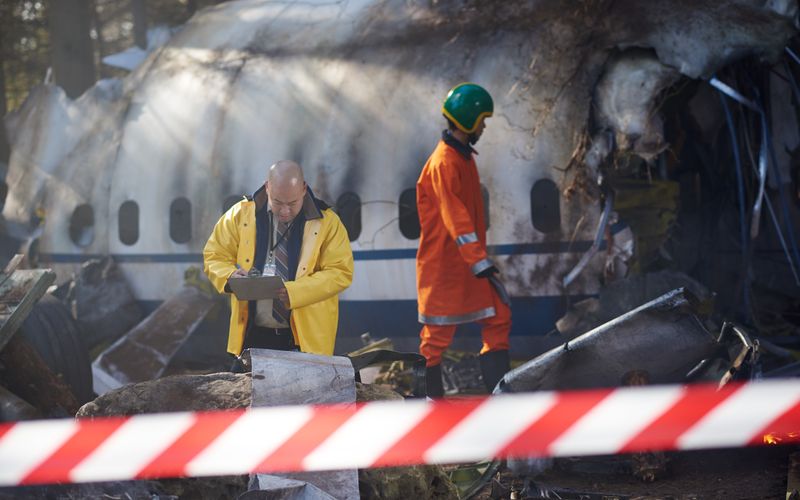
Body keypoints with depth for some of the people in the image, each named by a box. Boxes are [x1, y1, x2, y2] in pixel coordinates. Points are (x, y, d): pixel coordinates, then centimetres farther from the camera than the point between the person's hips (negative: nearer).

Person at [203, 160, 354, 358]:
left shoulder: (327, 222, -2)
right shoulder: (240, 214, 4)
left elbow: (340, 272, -7)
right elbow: (214, 257, 9)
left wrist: (294, 291, -21)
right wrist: (230, 276, -15)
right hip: (253, 335, 2)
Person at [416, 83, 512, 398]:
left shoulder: (465, 157, 14)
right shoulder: (444, 162, -17)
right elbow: (455, 218, -23)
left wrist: (482, 258, 22)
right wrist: (480, 262, -27)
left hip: (469, 262, 9)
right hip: (444, 264, -9)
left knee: (498, 316, 3)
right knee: (439, 330, 0)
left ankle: (498, 388, 5)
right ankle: (428, 394, 12)